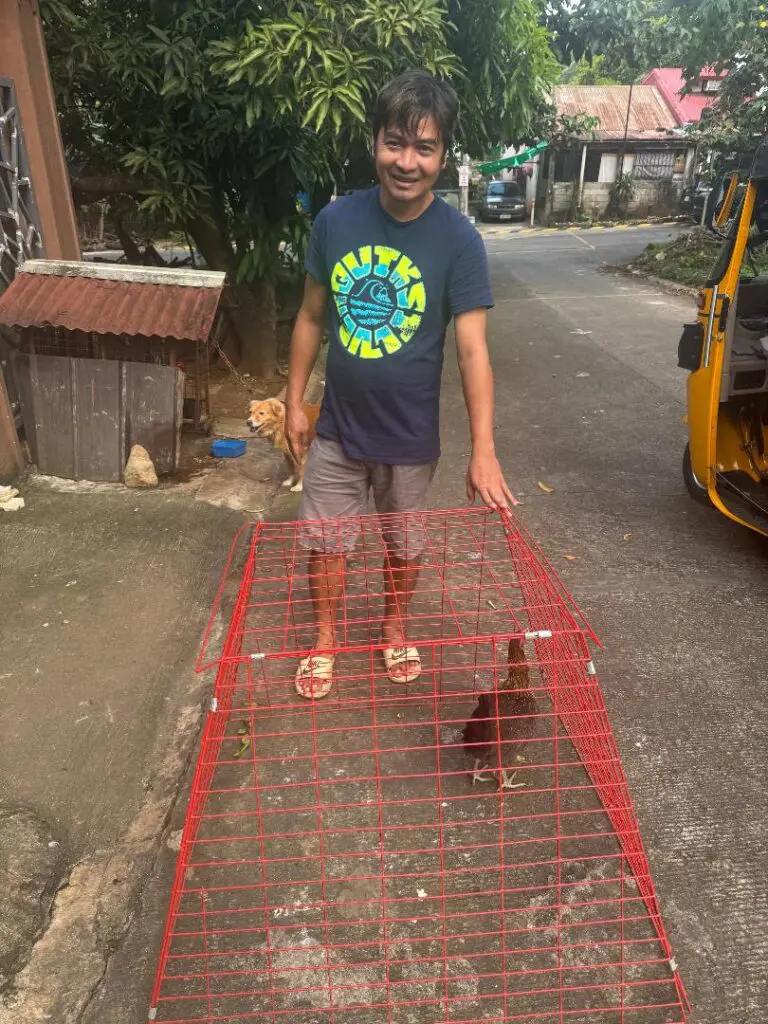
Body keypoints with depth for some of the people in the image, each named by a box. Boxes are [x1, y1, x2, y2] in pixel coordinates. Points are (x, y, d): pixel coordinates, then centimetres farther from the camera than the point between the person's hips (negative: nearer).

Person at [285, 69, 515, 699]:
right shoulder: (337, 221, -7)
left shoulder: (458, 240, -14)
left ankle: (394, 626, 45)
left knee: (404, 543, 17)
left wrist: (483, 450, -26)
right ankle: (326, 638, 38)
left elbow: (472, 348, -19)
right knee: (325, 542, 13)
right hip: (338, 428, 2)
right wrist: (295, 401, 4)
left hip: (411, 437, -2)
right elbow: (312, 316, 3)